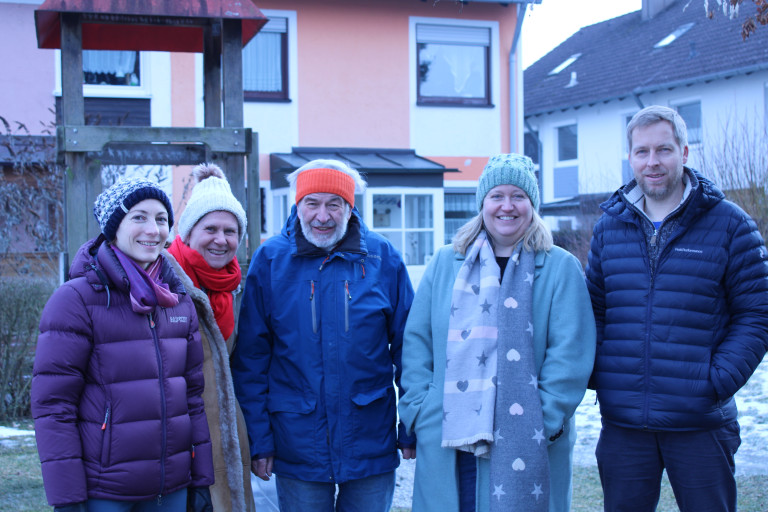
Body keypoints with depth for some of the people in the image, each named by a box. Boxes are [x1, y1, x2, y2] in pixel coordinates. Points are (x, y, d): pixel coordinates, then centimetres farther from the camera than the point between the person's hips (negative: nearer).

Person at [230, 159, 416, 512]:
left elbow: (407, 347, 2)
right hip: (297, 450, 0)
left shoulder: (383, 258, -1)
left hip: (372, 446, 1)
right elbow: (250, 357, -1)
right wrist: (257, 440, -4)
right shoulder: (270, 259, -2)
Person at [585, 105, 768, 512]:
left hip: (700, 422, -2)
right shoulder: (609, 227, 8)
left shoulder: (729, 224, -2)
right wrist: (596, 374, -3)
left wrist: (718, 382, -13)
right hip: (622, 422, 3)